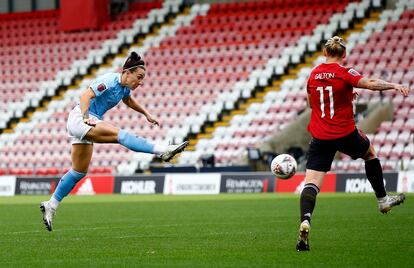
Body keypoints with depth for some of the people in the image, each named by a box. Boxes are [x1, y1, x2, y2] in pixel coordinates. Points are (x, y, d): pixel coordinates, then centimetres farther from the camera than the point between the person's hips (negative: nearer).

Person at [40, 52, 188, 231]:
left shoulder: (125, 87, 10)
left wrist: (147, 114, 32)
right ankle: (163, 151, -37)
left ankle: (51, 206, 18)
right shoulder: (110, 81, -17)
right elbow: (86, 96, -27)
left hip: (88, 124, 10)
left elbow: (128, 100, 34)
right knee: (120, 135, -27)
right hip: (80, 119, -10)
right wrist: (86, 118, -40)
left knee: (79, 172, 12)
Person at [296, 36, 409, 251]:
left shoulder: (314, 74, 6)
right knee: (370, 153, 30)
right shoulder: (345, 73, -8)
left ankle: (305, 221, -32)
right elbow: (370, 84, -25)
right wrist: (394, 86, -23)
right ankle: (383, 200, 39)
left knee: (311, 182, -6)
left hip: (320, 137, 2)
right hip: (345, 134, -2)